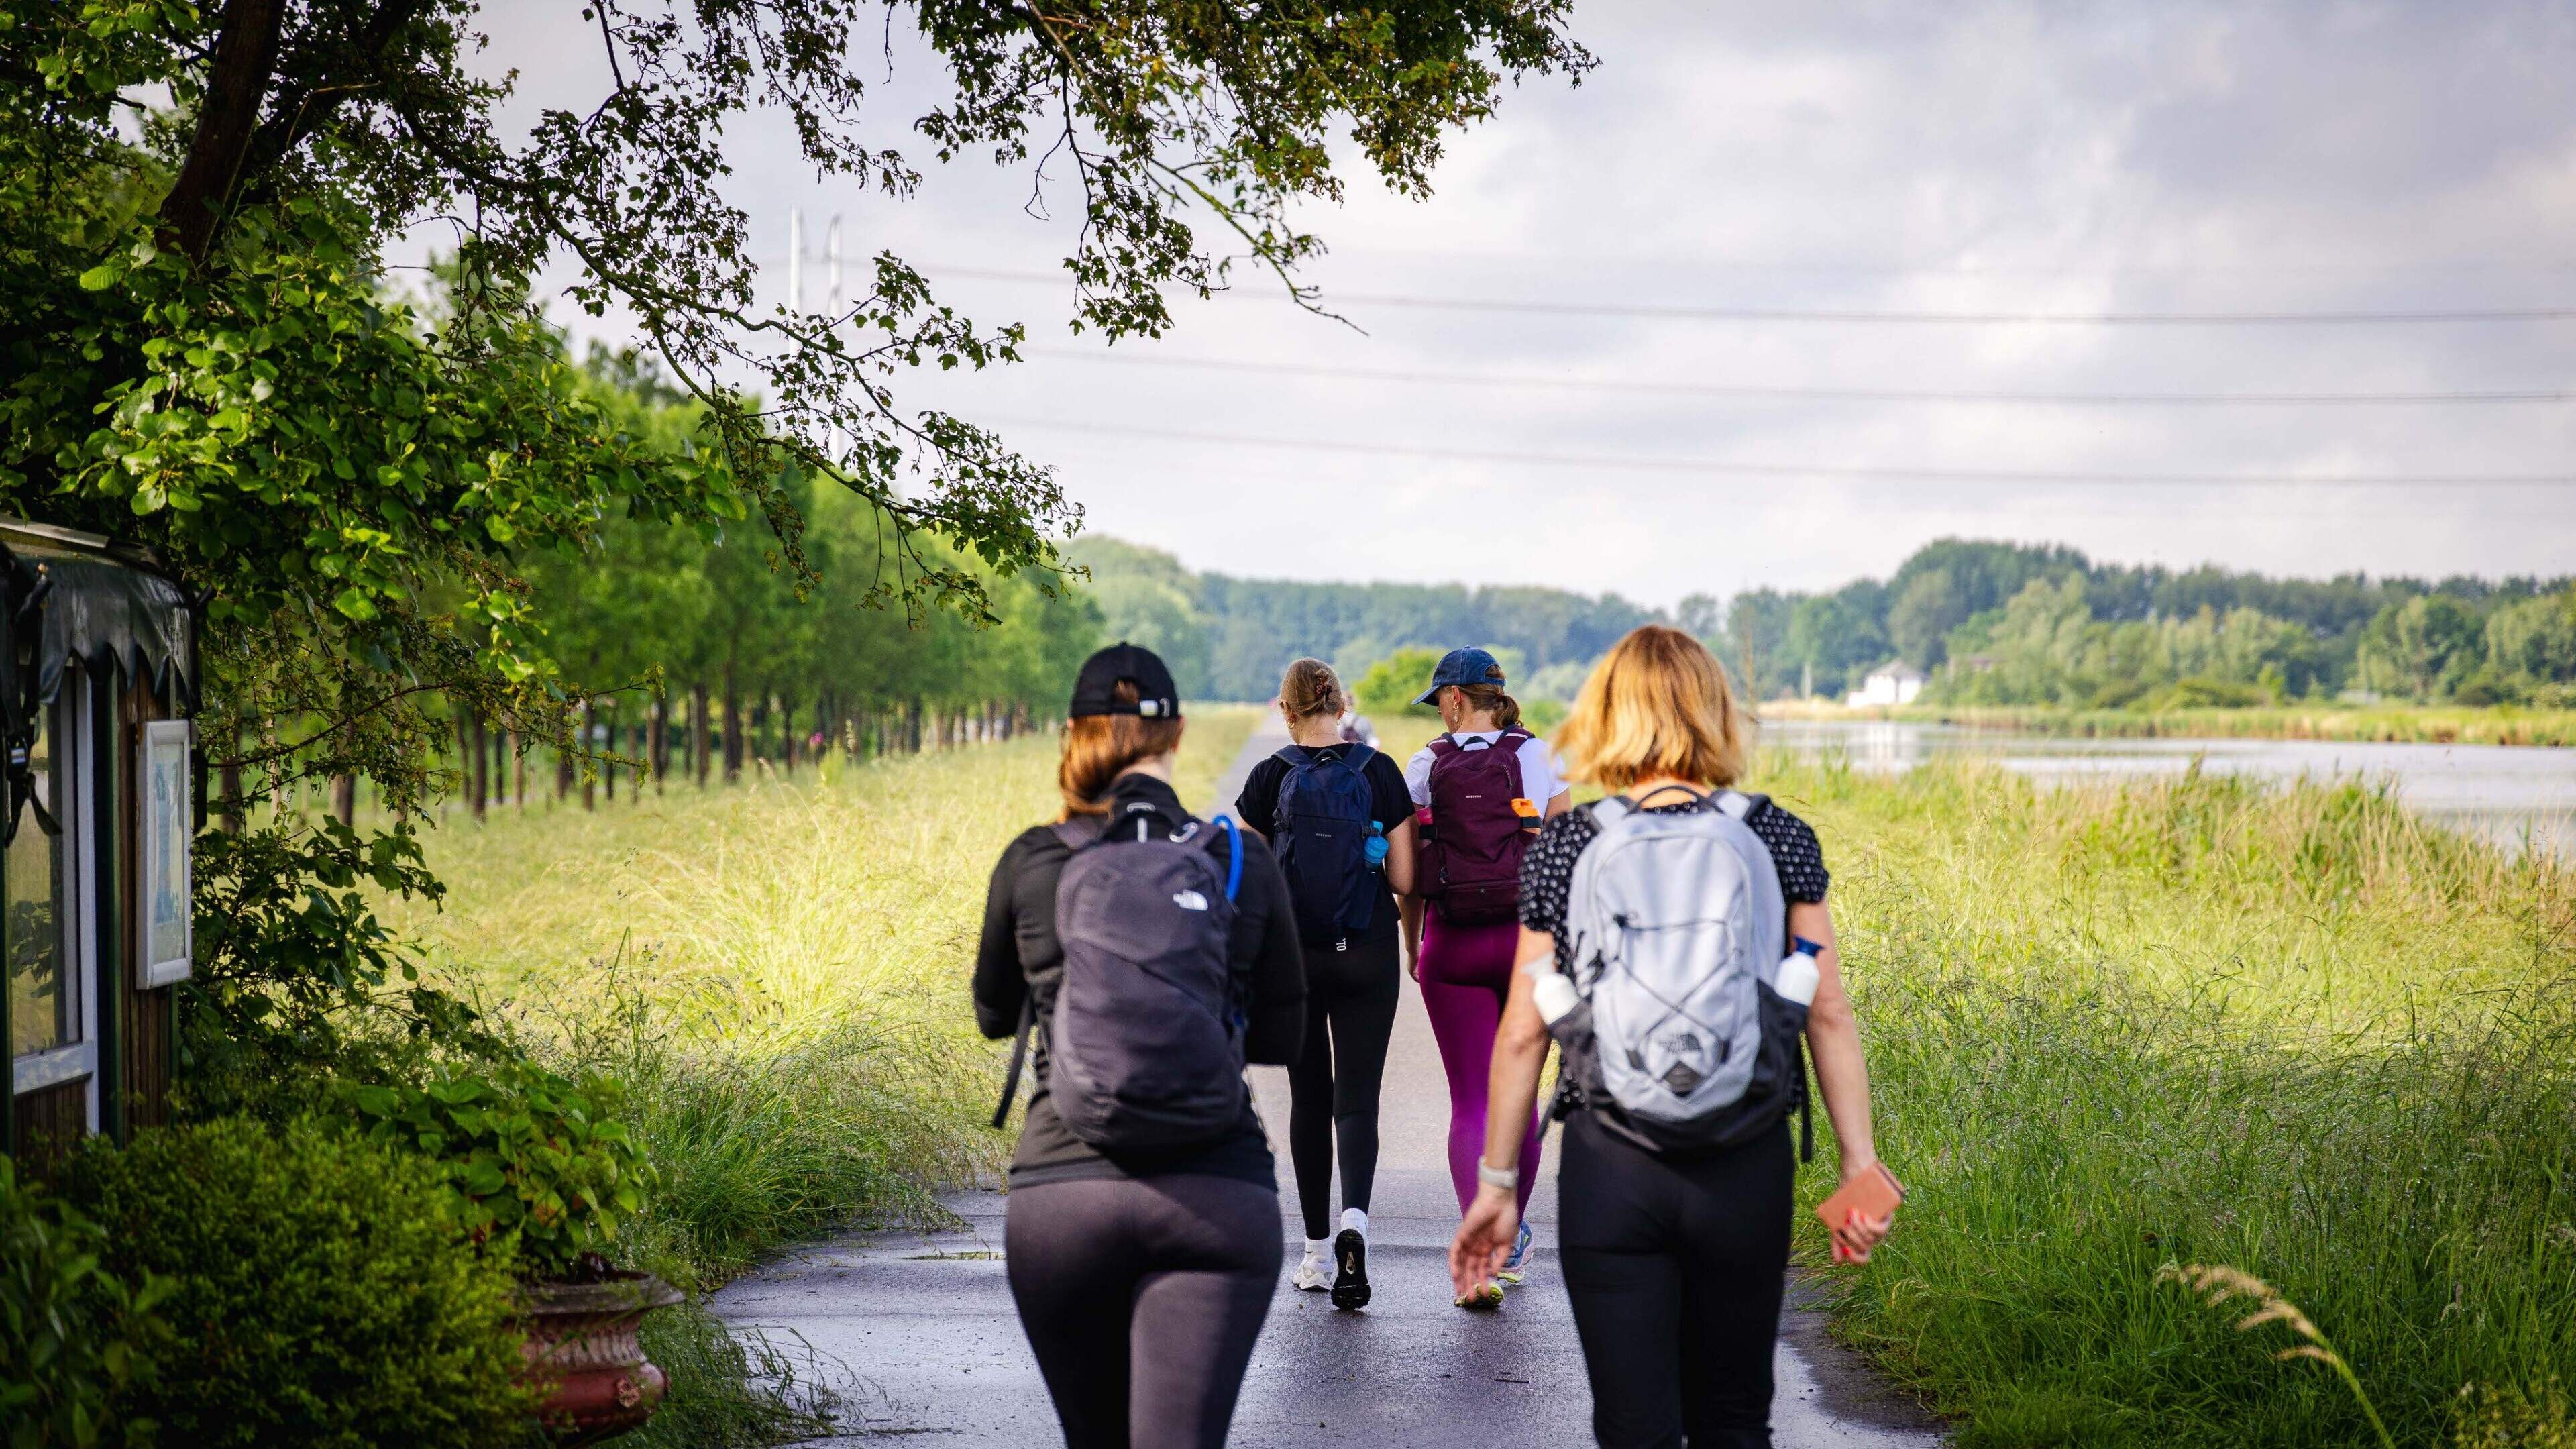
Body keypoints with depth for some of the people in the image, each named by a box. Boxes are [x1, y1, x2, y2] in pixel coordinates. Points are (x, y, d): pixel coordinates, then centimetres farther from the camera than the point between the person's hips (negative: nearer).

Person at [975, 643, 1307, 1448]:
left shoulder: (1031, 864, 2)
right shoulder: (1243, 863, 3)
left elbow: (994, 1014, 19)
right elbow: (1282, 1040, 12)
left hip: (1060, 1192, 1)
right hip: (1217, 1196, -1)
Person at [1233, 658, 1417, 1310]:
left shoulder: (1271, 778, -3)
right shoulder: (1380, 772, -3)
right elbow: (1404, 879, -2)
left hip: (1291, 956, 1)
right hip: (1367, 956, 0)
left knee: (1309, 1098, 13)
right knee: (1357, 1098, 1)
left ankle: (1317, 1249, 15)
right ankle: (1354, 1220, -24)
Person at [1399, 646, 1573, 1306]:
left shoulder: (1427, 765, -1)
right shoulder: (1537, 757, 0)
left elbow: (1408, 872, 2)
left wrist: (1412, 948, 14)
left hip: (1452, 945, -1)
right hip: (1528, 936, 1)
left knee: (1470, 1103, 0)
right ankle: (1512, 1241, 30)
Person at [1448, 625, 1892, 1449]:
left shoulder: (1568, 848, -1)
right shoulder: (1776, 839, 1)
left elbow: (1522, 1033, -1)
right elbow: (1829, 1016, -1)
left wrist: (1497, 1182, 7)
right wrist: (1859, 1165, 4)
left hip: (1608, 1171, -1)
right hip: (1749, 1168, 1)